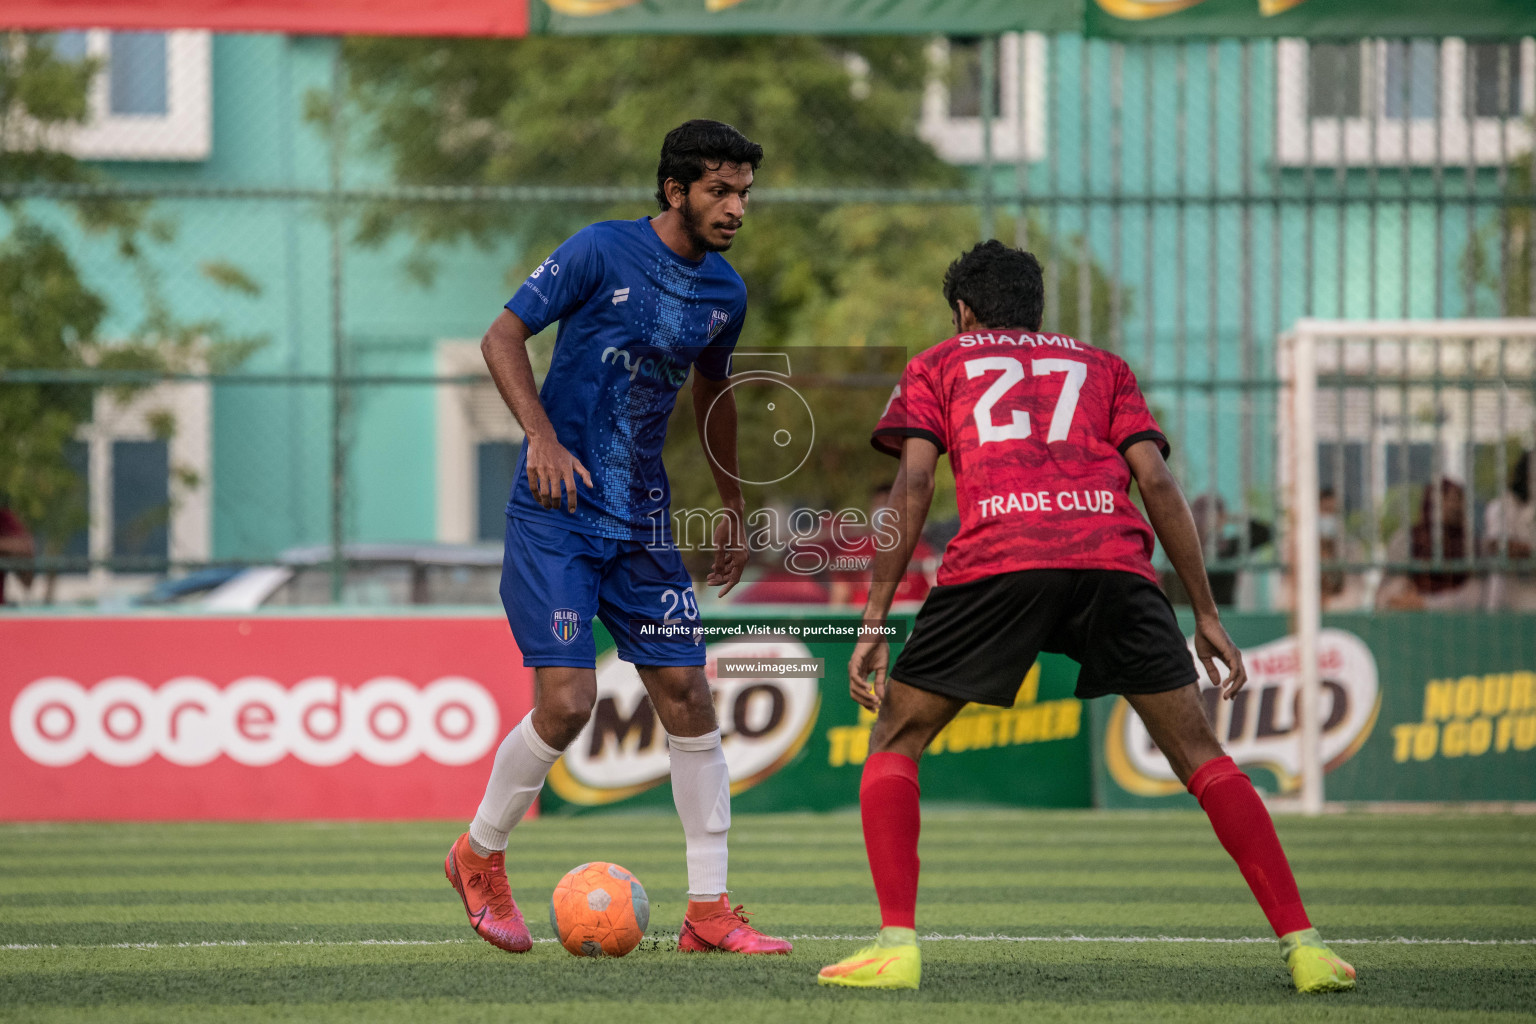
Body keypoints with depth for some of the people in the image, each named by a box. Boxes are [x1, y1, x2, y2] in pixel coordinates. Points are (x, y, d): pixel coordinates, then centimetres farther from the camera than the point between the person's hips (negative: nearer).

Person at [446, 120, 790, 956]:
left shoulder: (724, 292, 7)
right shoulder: (602, 252, -11)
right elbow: (502, 336, -8)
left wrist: (733, 507, 27)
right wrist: (542, 435, -21)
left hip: (642, 520, 6)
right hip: (556, 514, -6)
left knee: (686, 693, -1)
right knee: (566, 700, -13)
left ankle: (709, 911, 5)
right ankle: (480, 856, 12)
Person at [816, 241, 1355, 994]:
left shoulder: (937, 366, 26)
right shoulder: (1102, 367, 31)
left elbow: (913, 482, 11)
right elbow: (1155, 480, 18)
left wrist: (874, 621, 8)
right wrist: (1206, 615, 18)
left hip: (997, 561, -2)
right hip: (1114, 559, 2)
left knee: (895, 740, 14)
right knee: (1198, 754, 11)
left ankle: (896, 943, -2)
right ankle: (1302, 945, 1)